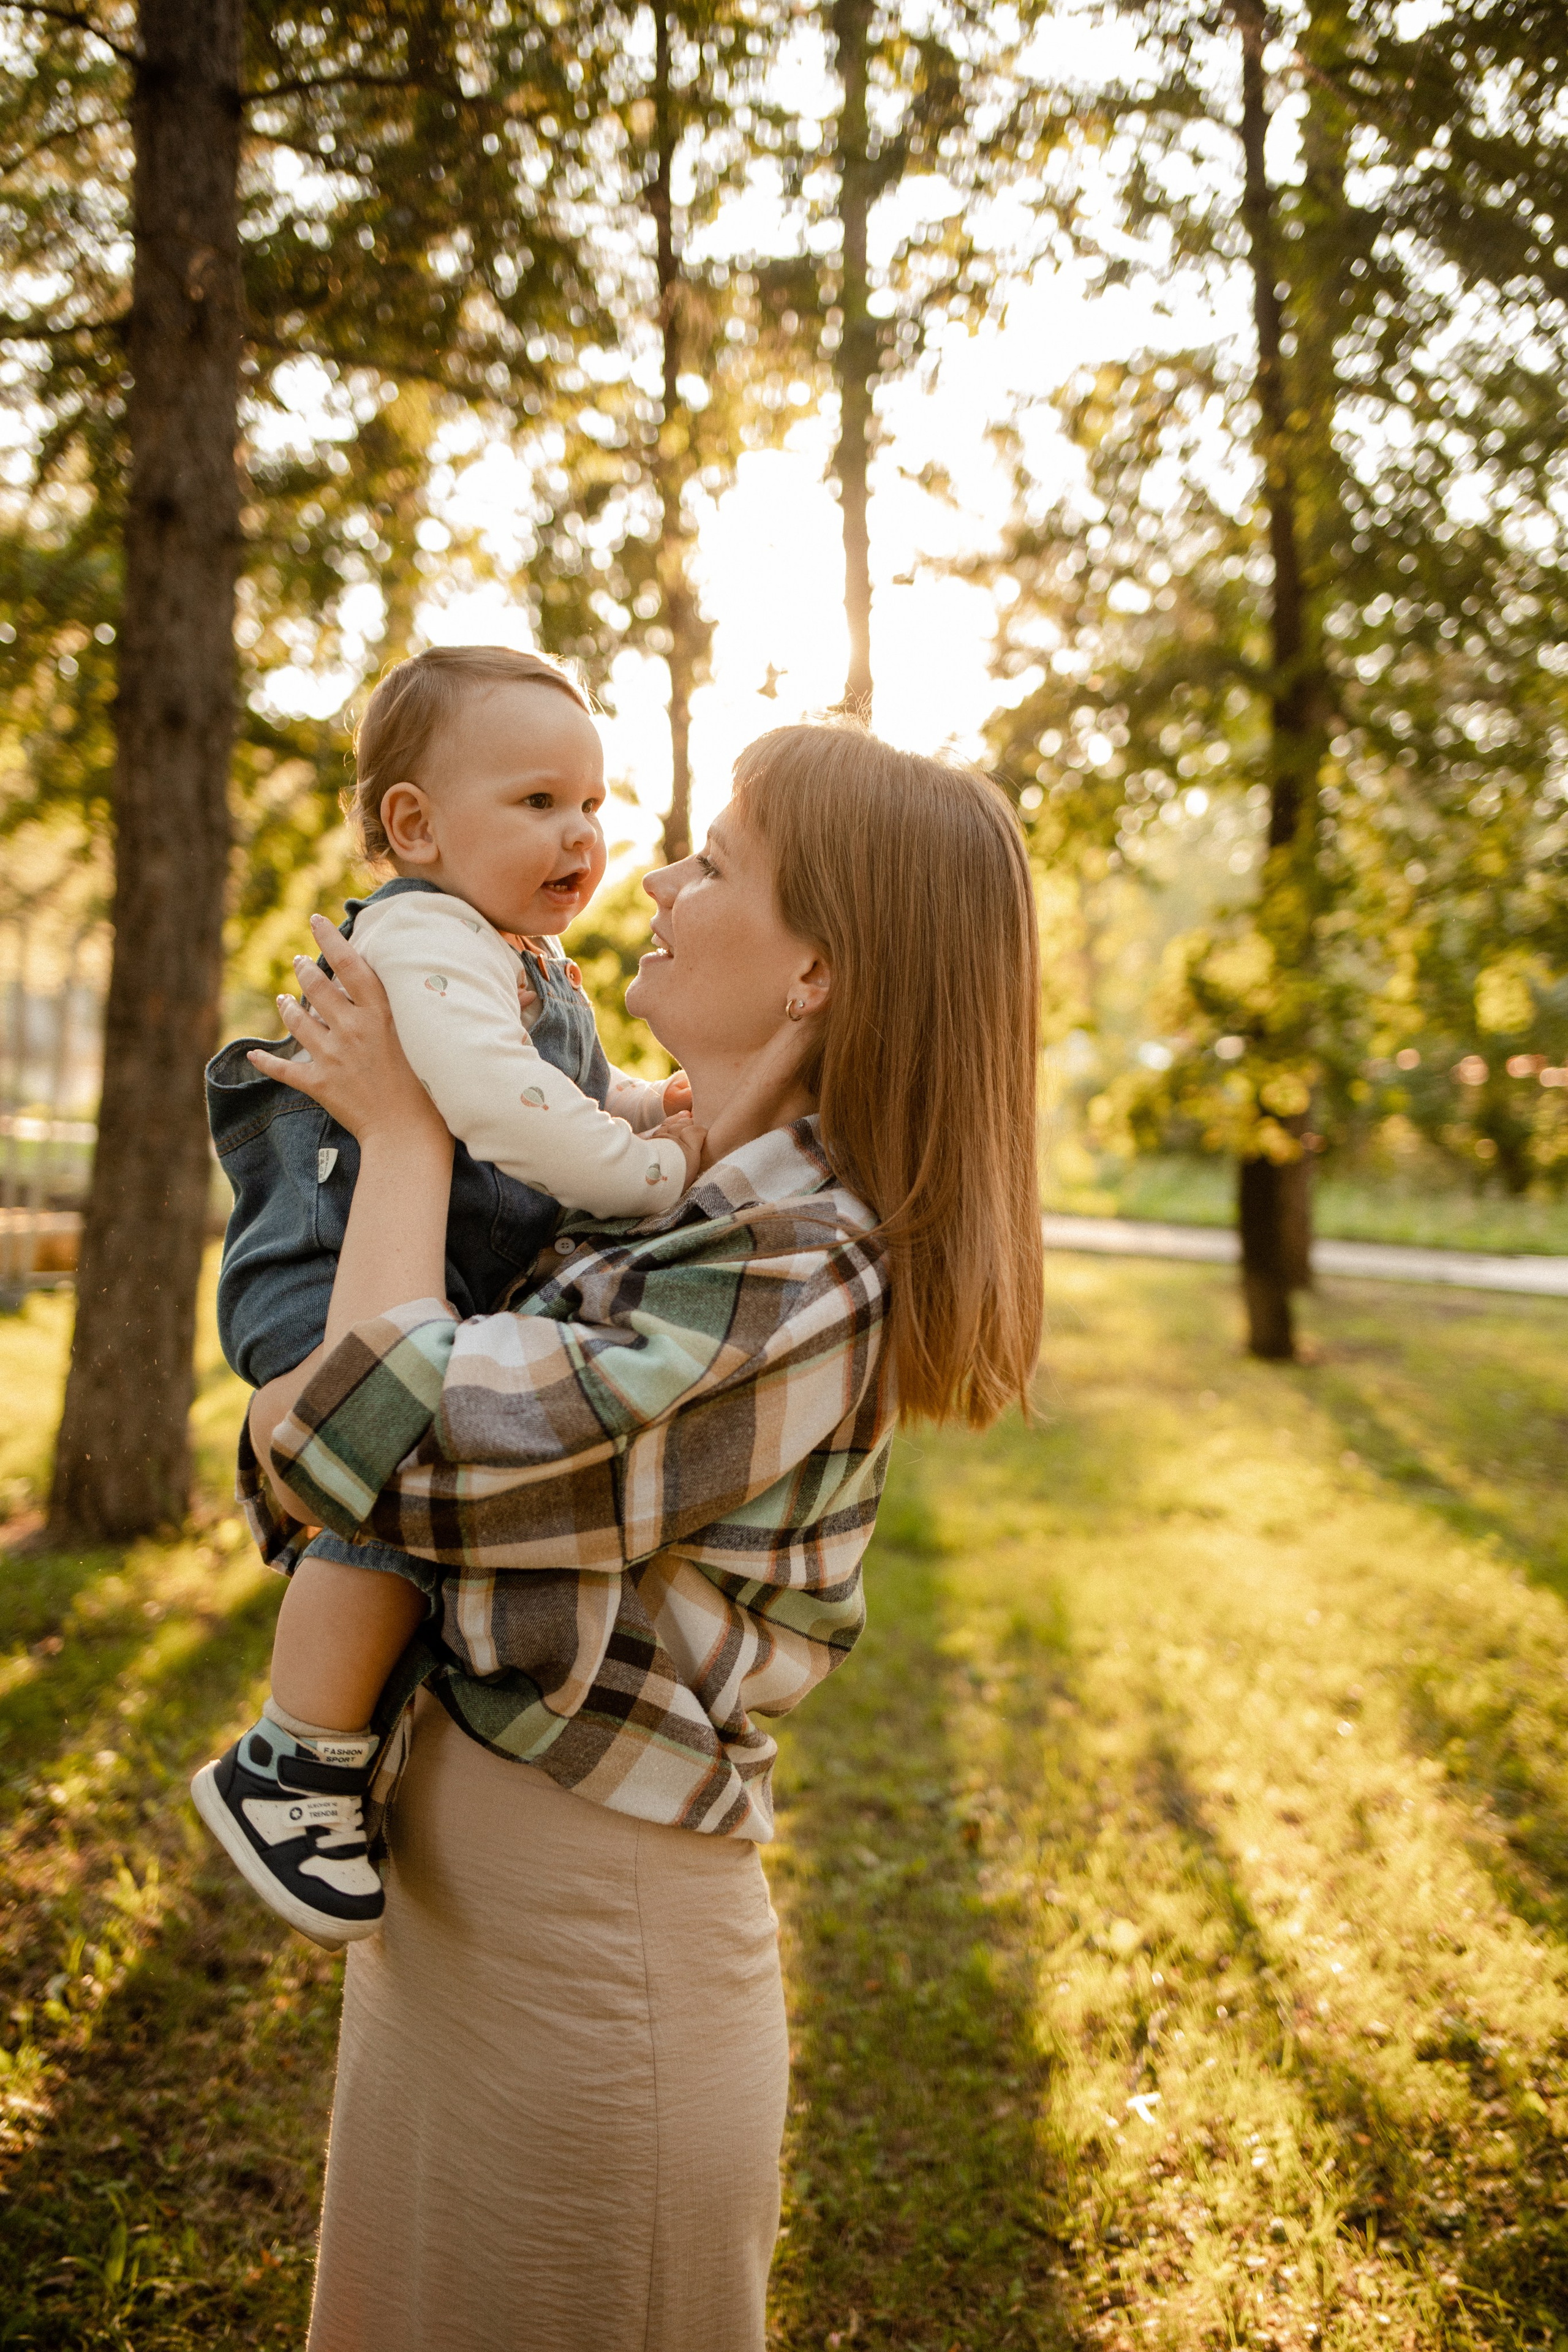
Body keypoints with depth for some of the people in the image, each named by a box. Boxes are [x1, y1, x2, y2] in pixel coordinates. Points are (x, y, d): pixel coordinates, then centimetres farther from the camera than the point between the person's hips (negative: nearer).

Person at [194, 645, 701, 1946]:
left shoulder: (539, 968, 17)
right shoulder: (422, 936, -16)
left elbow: (586, 1089, 30)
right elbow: (495, 1100, -32)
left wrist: (655, 1103, 9)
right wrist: (652, 1169, -22)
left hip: (467, 1288, 11)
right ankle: (290, 1772, -15)